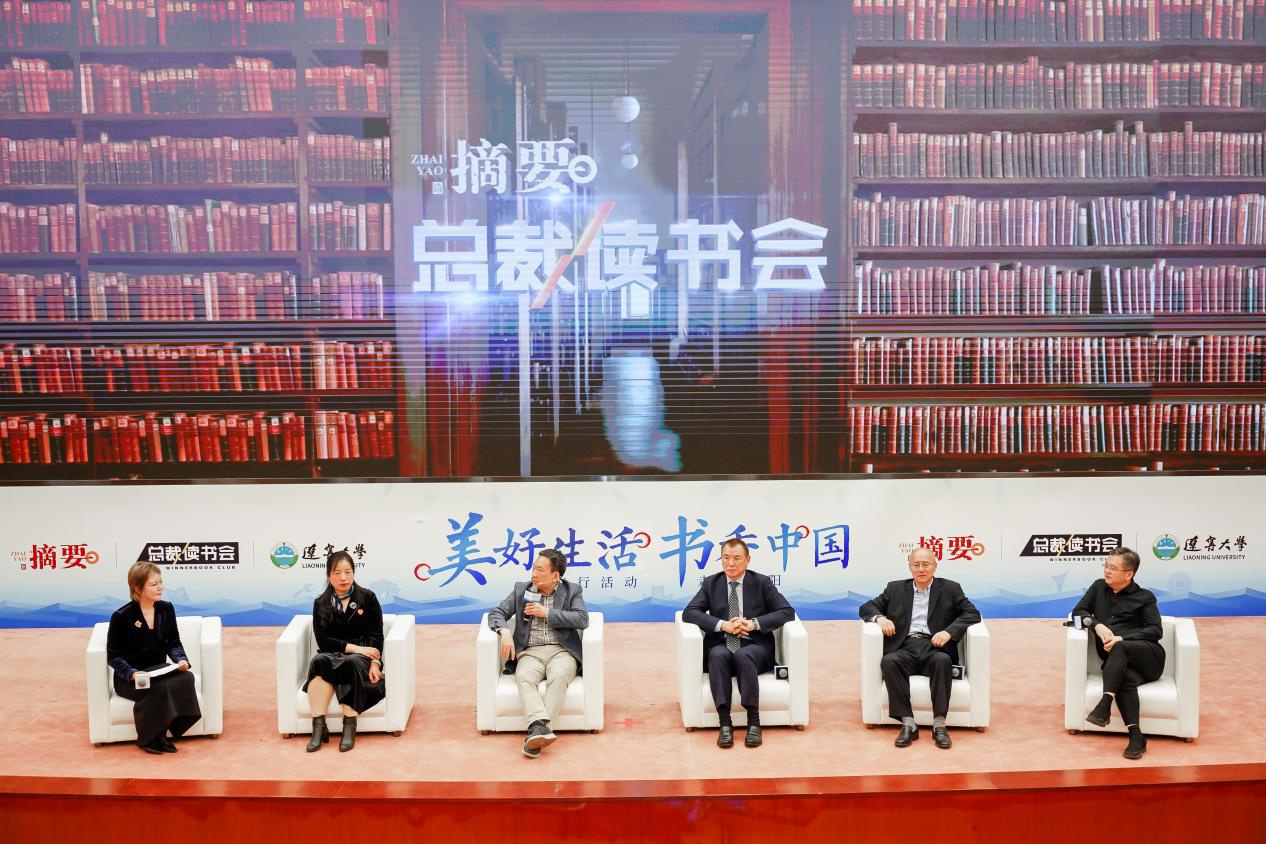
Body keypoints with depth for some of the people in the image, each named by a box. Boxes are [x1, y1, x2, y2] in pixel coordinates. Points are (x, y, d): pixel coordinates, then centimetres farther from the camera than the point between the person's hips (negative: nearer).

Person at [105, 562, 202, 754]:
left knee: (186, 677, -27)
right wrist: (132, 673, -25)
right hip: (130, 678, -5)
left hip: (158, 672, 5)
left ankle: (160, 734, -14)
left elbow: (173, 643, 10)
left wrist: (181, 659, -12)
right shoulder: (122, 616, -11)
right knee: (160, 688, -35)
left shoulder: (166, 609, 3)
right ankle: (147, 738, -11)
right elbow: (114, 656, -7)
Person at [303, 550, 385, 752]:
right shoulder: (321, 604, 8)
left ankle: (349, 728, -35)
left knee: (351, 663, -36)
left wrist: (375, 662, -16)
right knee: (320, 661, -33)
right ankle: (318, 726, -37)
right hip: (332, 654, 1)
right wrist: (353, 648, -14)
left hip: (362, 655, -1)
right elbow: (322, 640, -2)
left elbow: (376, 635, 0)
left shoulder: (368, 598, 5)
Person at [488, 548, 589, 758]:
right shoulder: (521, 589, 15)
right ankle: (541, 727, -51)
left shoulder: (572, 591, 10)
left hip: (561, 651, -1)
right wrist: (504, 631, -11)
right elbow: (496, 613, 11)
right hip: (530, 652, 1)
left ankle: (535, 730, -43)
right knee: (524, 678, -34)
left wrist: (547, 612, -7)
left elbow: (582, 619, -4)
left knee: (559, 677, -36)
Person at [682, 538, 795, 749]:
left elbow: (787, 612, 0)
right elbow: (689, 613, 1)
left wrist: (754, 623, -14)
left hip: (754, 646, -1)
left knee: (743, 656, -36)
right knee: (719, 656, -34)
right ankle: (725, 723, -34)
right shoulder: (710, 583, 11)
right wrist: (723, 625, -14)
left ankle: (754, 721, -31)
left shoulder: (762, 583, 8)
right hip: (721, 645, 1)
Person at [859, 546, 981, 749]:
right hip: (905, 647, 1)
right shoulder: (896, 589, 20)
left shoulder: (950, 589, 16)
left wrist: (949, 631, -11)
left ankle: (939, 725, -32)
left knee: (943, 660, -36)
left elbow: (972, 614, 6)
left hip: (934, 647, -1)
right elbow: (866, 607, 20)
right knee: (889, 661, -32)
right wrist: (880, 618, -4)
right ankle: (908, 724, -31)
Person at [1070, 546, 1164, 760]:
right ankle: (1136, 737, -42)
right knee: (1126, 678, -35)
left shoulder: (1145, 597, 11)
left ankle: (1105, 705, -45)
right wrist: (1097, 625, -4)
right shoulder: (1099, 587, 21)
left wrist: (1122, 638, -15)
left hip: (1147, 656, -2)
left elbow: (1155, 631, 1)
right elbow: (1078, 612, 18)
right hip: (1118, 662, 2)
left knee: (1119, 649, -36)